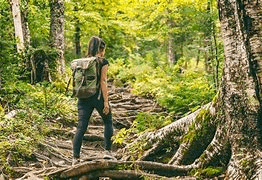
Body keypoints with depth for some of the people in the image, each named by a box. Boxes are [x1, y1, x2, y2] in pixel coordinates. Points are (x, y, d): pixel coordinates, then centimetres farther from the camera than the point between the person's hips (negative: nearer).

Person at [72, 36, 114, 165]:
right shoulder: (102, 62, -4)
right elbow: (103, 82, -10)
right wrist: (106, 101, -9)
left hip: (83, 98, 4)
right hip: (98, 96, -4)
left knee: (81, 128, 2)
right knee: (108, 122, 17)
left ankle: (76, 158, -3)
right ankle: (107, 151, 12)